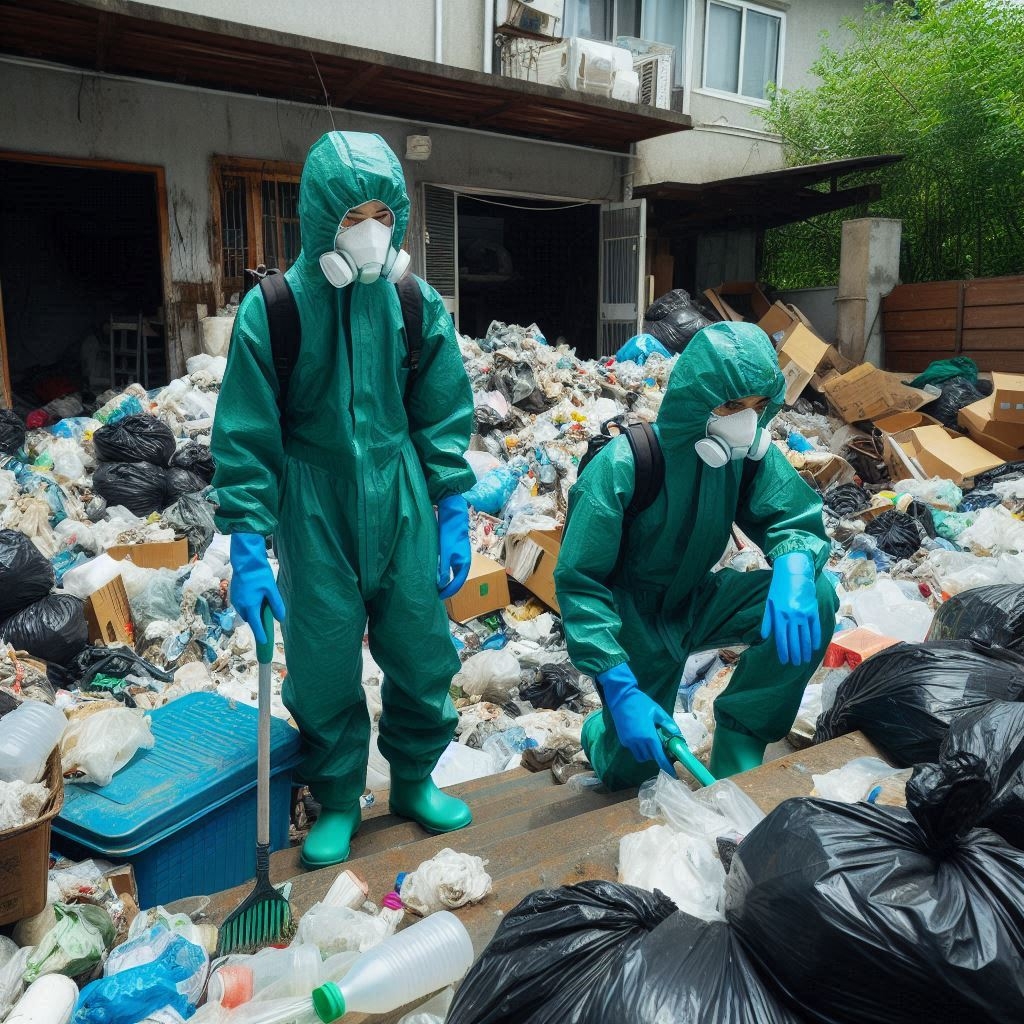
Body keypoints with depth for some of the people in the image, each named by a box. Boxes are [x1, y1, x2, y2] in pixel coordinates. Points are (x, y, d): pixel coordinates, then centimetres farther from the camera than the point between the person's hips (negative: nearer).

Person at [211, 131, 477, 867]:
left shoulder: (417, 304, -1)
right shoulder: (272, 310, -8)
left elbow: (445, 418, 5)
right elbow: (245, 437, -7)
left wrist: (455, 516, 2)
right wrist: (247, 549, -10)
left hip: (401, 500, 2)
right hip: (316, 507, -2)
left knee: (423, 652, 9)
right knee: (325, 663, 7)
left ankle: (415, 779, 35)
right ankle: (338, 802, 31)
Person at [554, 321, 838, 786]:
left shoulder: (751, 454, -11)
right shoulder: (621, 467, -27)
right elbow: (578, 583, -25)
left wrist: (793, 571, -35)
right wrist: (620, 691, -32)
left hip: (696, 600, 4)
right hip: (634, 617, -4)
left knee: (815, 597, -20)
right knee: (633, 768, -8)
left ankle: (738, 748, -8)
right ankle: (602, 728, 30)